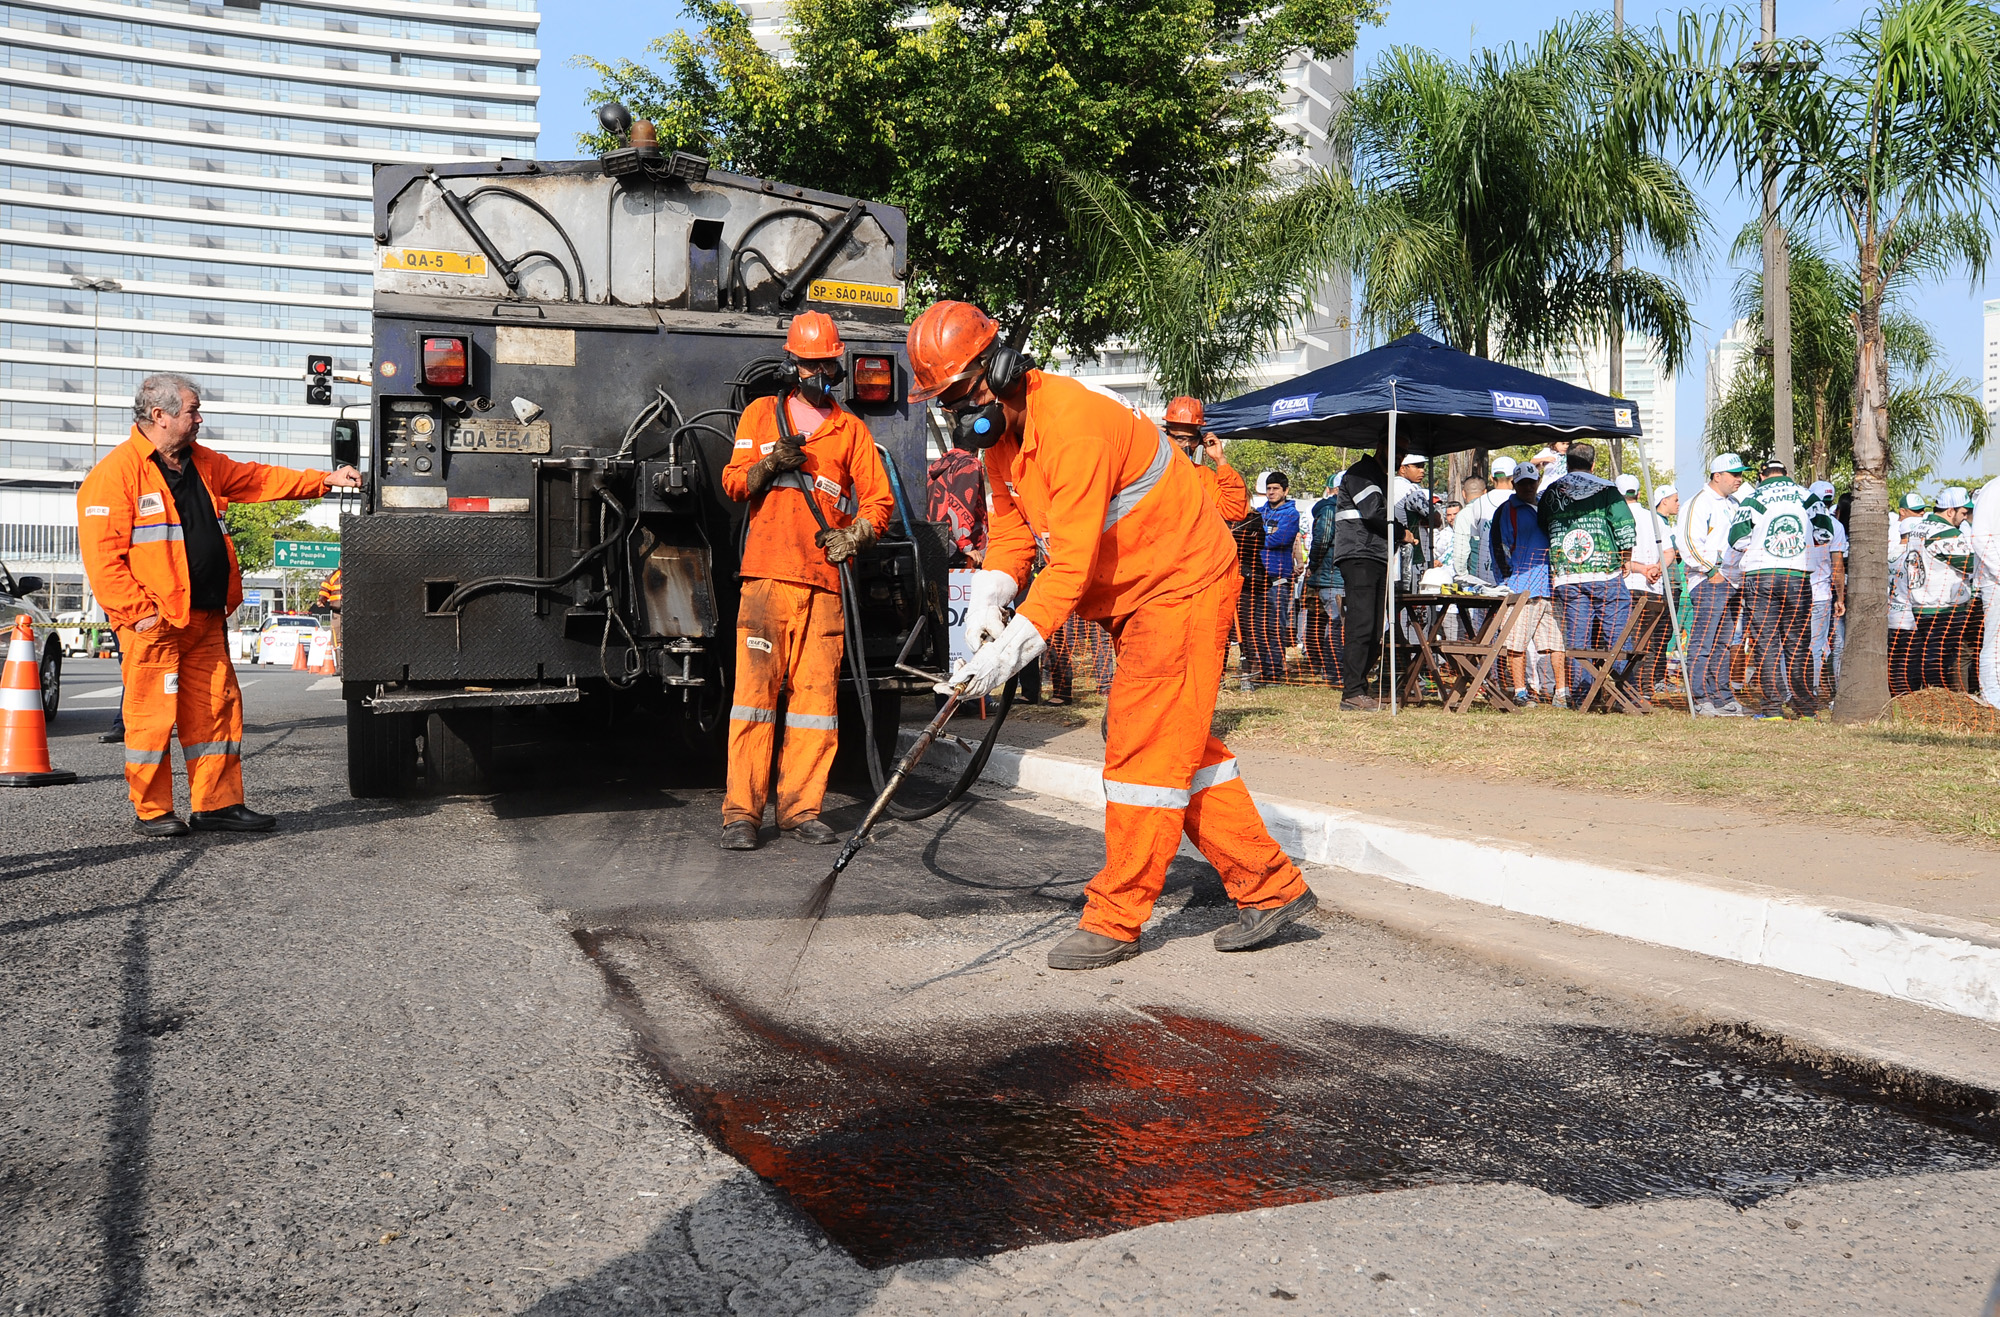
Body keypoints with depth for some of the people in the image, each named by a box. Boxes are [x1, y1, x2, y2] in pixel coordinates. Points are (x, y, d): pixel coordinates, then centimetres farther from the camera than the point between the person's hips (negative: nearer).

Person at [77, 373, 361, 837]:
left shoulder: (202, 463, 15)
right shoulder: (116, 472, -9)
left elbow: (258, 480, 24)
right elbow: (102, 554, -13)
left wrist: (325, 480, 18)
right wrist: (138, 611, -17)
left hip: (205, 619, 8)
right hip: (152, 620, -8)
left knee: (217, 708, 8)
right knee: (152, 714, -2)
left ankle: (217, 804, 15)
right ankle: (150, 811, 9)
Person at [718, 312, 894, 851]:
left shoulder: (850, 429, 17)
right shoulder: (762, 413, 15)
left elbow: (879, 498, 13)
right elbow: (732, 482, 10)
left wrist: (855, 535, -7)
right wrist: (767, 465, -12)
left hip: (824, 579, 2)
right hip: (767, 573, -1)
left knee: (817, 694, -1)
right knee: (756, 687, -8)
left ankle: (800, 808, 7)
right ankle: (742, 811, -5)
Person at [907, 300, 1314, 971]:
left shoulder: (1072, 422, -28)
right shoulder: (1000, 428, 3)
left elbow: (1073, 561, -32)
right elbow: (1010, 522, 6)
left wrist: (1013, 647, -35)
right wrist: (989, 596, -13)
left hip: (1182, 584, -10)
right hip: (1133, 596, 10)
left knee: (1145, 746, -8)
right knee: (1182, 745, 13)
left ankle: (1114, 919, -1)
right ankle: (1271, 888, 20)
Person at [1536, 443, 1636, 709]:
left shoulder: (1549, 494, 11)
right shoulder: (1606, 490, 0)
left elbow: (1540, 533, 18)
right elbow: (1626, 529, -4)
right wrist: (1626, 560, 10)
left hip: (1565, 578, 3)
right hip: (1605, 574, -3)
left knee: (1575, 636, 5)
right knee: (1617, 635, 2)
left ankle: (1580, 694, 3)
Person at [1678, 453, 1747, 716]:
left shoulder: (1732, 503, 21)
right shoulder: (1699, 502, -7)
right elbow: (1690, 542, -16)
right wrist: (1711, 570, -17)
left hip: (1731, 582, 9)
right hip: (1709, 581, -9)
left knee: (1722, 644, 12)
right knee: (1703, 642, -9)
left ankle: (1722, 698, 16)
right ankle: (1701, 699, -10)